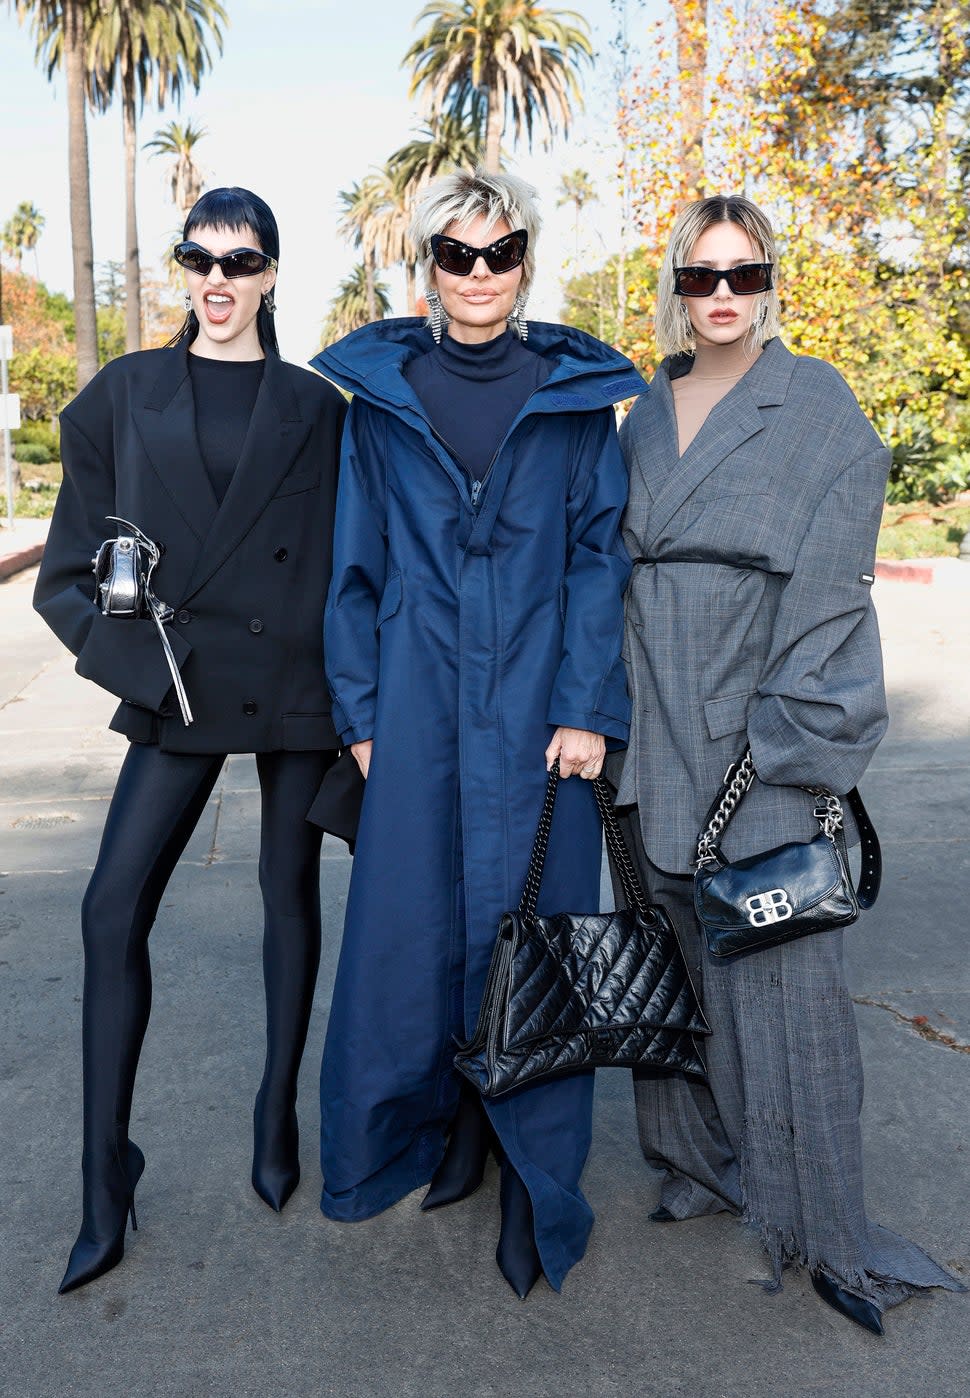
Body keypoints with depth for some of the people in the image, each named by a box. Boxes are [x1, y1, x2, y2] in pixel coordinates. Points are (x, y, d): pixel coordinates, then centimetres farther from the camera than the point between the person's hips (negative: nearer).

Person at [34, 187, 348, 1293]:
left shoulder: (314, 407, 6)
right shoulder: (125, 395, 8)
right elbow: (77, 562, 6)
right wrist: (137, 655, -8)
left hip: (296, 685, 0)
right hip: (180, 694, 1)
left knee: (290, 892, 9)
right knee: (113, 910, -5)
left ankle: (278, 1118, 28)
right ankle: (106, 1180, 9)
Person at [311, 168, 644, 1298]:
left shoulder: (576, 392, 5)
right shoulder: (382, 391, 7)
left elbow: (599, 556, 1)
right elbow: (356, 562, 8)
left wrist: (588, 708, -7)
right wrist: (359, 710, 3)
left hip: (537, 702, -1)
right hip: (419, 700, 1)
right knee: (413, 920, 5)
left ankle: (535, 1182, 17)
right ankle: (450, 1124, 28)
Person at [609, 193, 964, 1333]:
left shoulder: (819, 408, -1)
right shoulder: (643, 416, 13)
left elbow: (830, 586, -8)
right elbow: (613, 573, 14)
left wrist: (790, 743, -14)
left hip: (758, 740, -4)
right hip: (652, 745, 5)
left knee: (775, 976, -2)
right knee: (674, 967, 12)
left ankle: (821, 1227, 14)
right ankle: (699, 1164, 31)